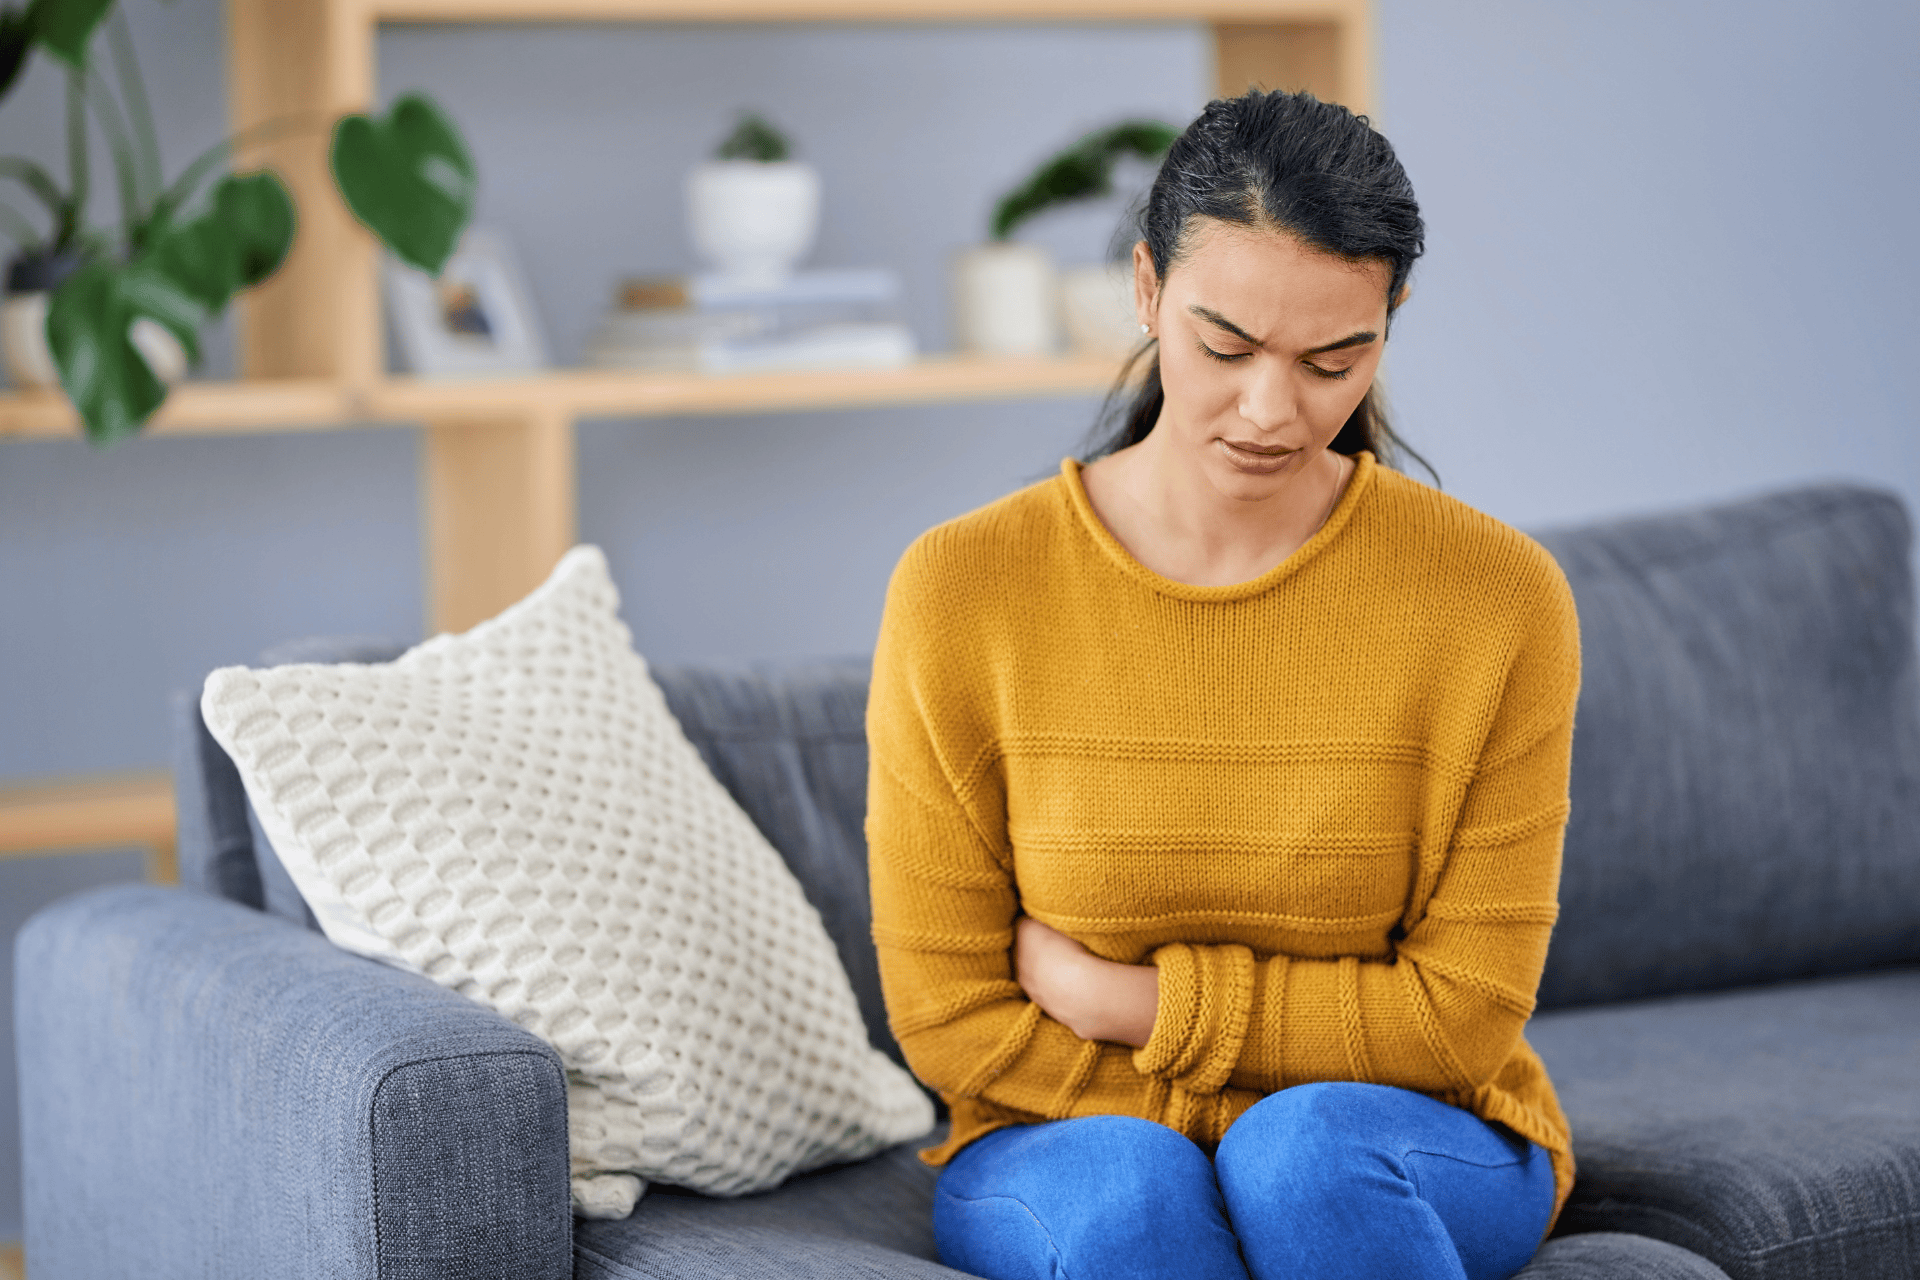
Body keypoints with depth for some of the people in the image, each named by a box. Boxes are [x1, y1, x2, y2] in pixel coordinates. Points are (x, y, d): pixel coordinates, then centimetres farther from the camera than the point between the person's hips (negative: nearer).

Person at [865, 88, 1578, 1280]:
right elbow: (948, 1013, -6)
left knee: (1307, 1148, -34)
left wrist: (1116, 995, -11)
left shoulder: (1498, 599, -9)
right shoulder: (960, 590, -8)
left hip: (1427, 1152, 0)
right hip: (1067, 1146, 0)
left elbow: (1463, 1015, -6)